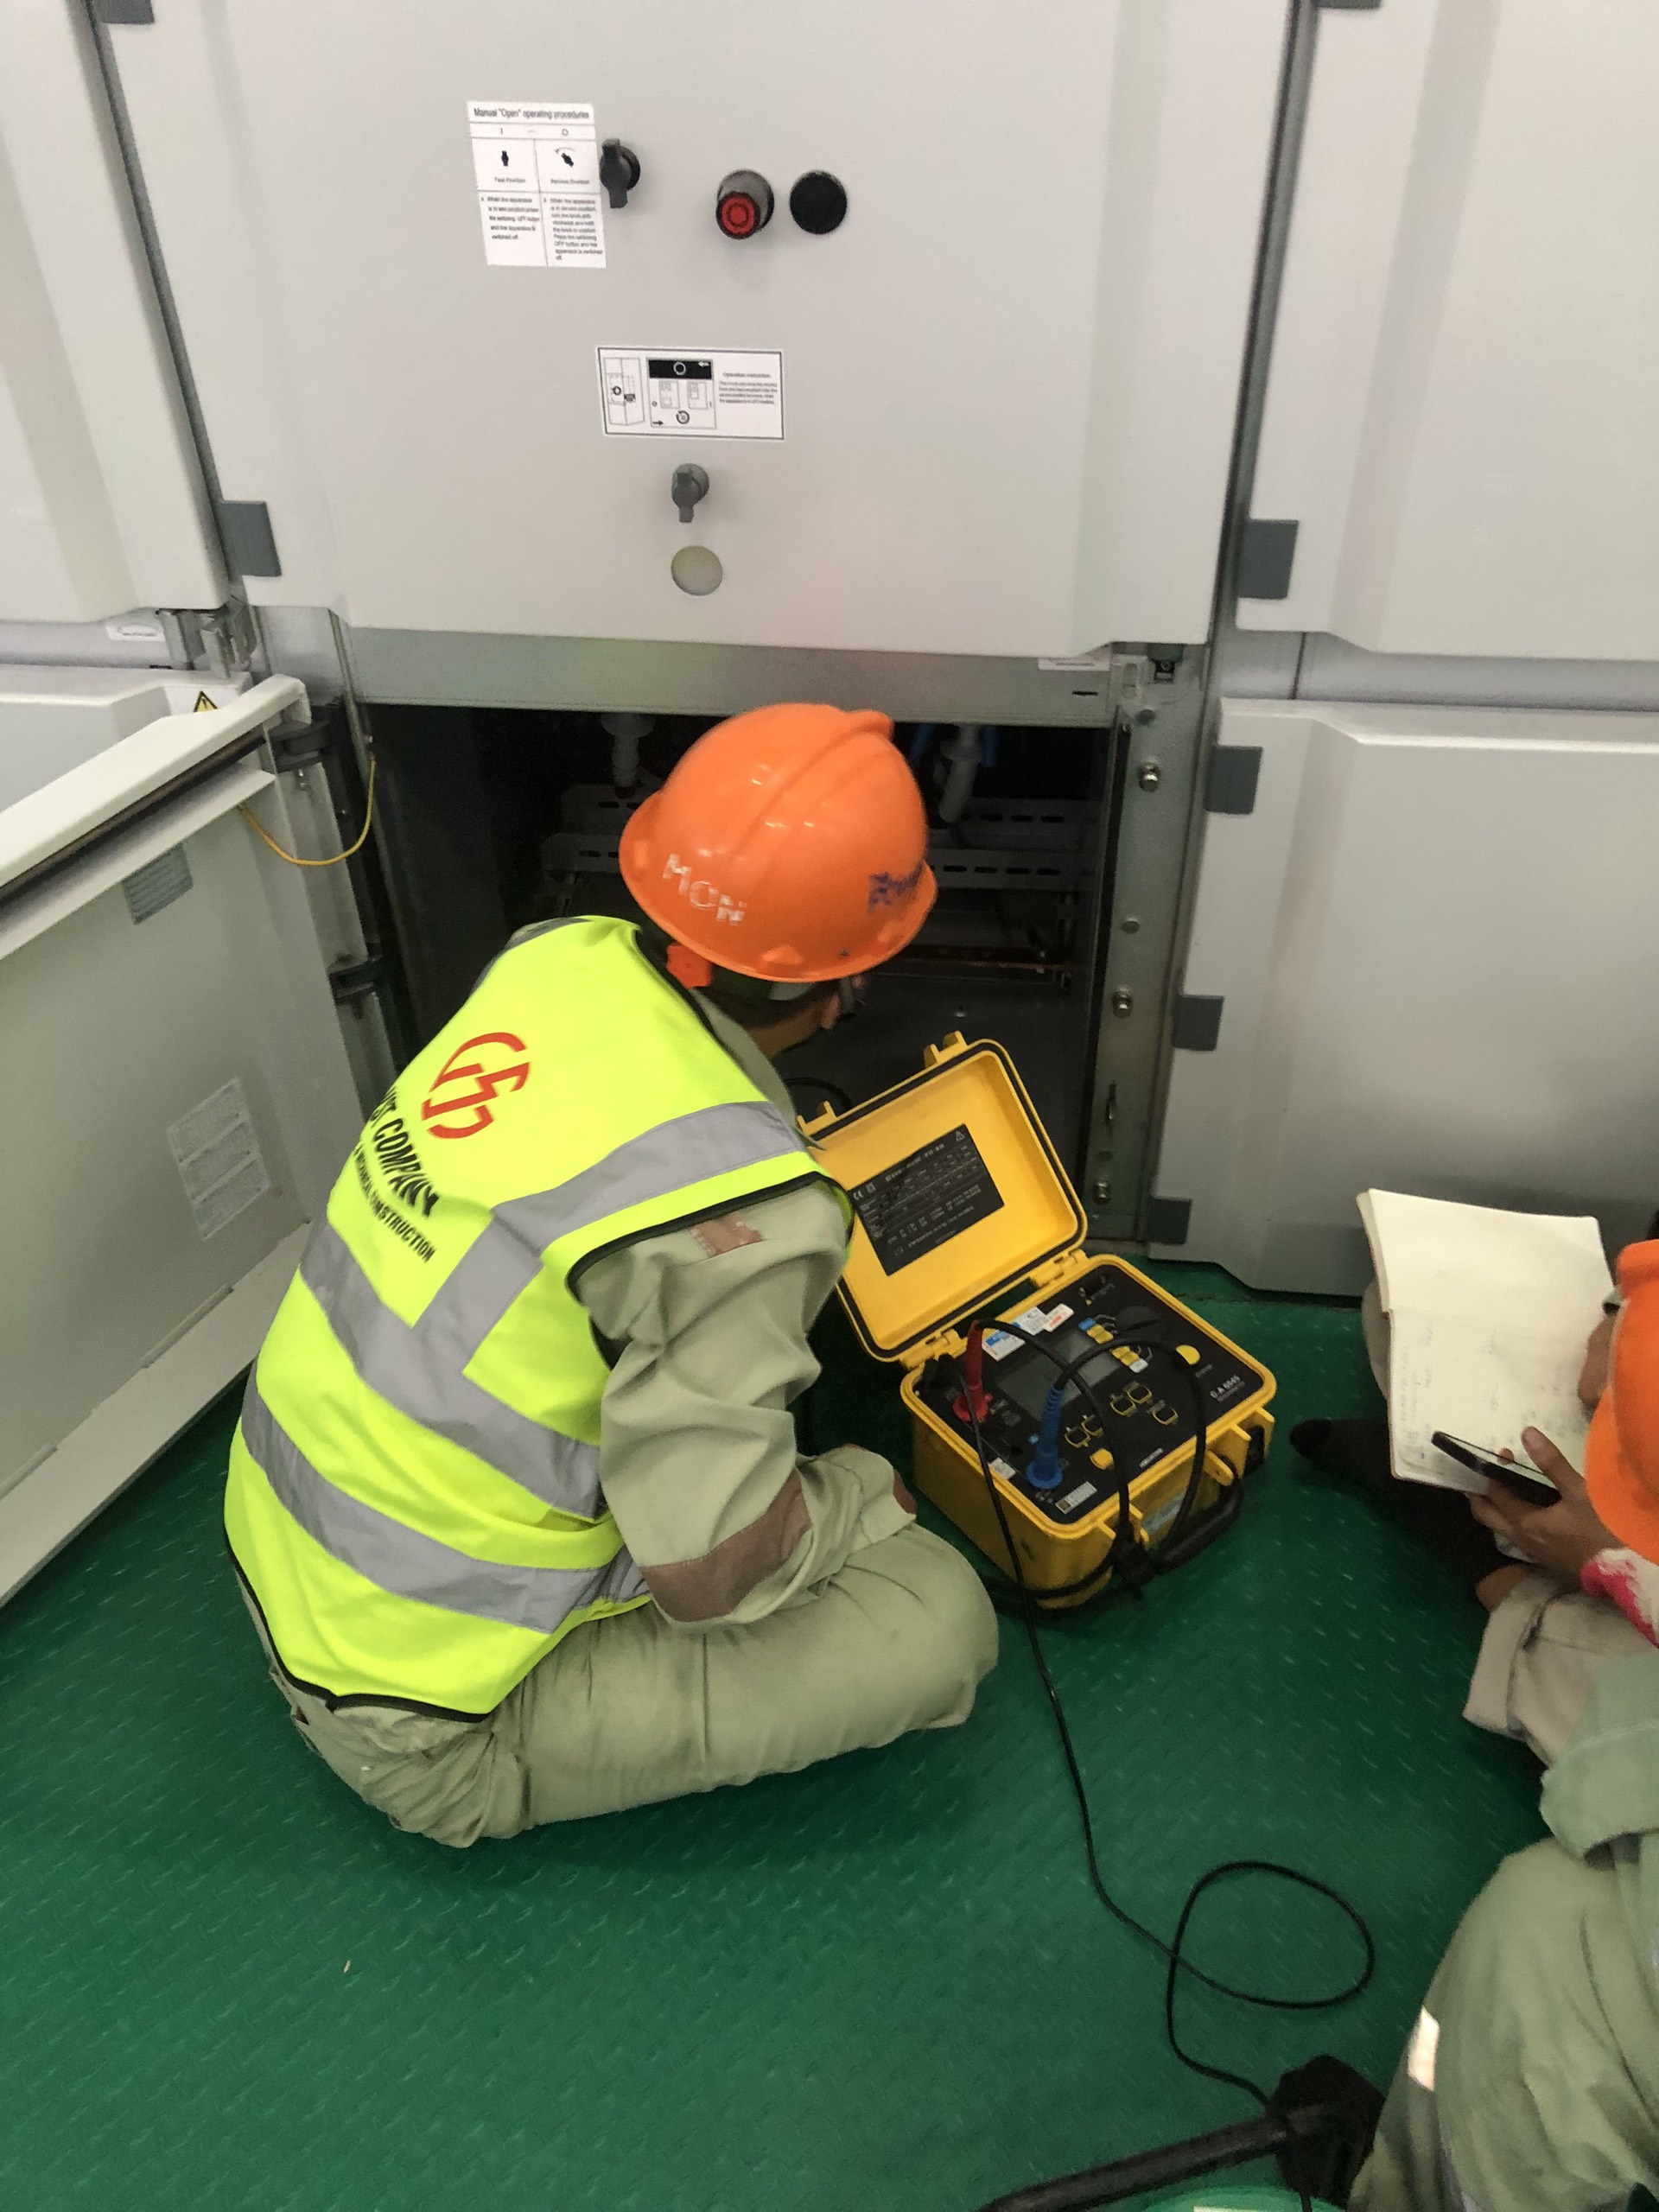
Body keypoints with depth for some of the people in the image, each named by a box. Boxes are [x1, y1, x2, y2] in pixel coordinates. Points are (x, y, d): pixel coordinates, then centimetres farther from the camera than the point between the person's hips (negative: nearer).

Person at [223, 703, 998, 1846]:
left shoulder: (555, 955, -10)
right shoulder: (736, 1211, -31)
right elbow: (713, 1577, -22)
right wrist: (865, 1490, -3)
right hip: (420, 1731, -7)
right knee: (940, 1621, -9)